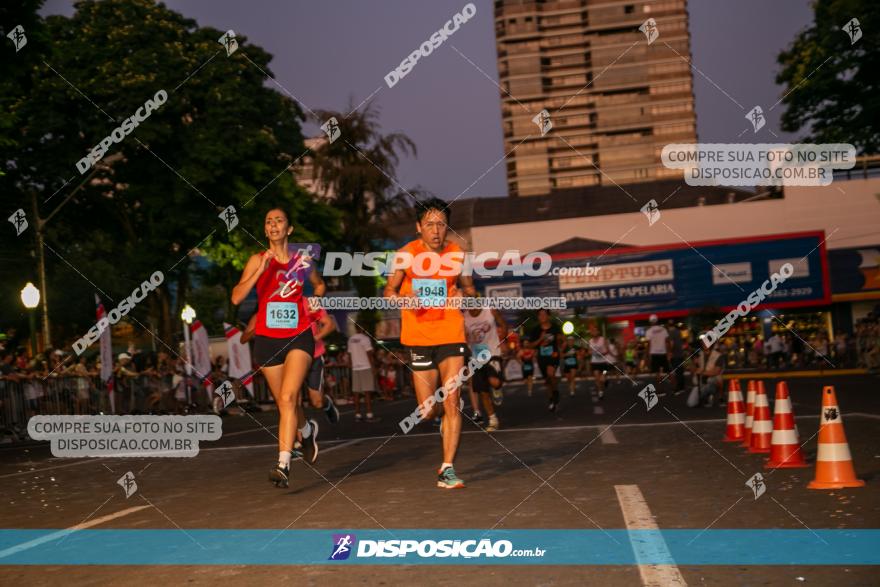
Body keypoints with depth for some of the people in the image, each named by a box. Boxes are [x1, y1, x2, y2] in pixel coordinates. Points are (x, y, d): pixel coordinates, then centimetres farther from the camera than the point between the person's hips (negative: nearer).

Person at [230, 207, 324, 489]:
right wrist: (261, 269, -21)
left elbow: (319, 285, 24)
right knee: (284, 403, 12)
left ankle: (284, 465, -20)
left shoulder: (302, 259, 3)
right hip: (267, 338, 1)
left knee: (288, 397, -18)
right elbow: (236, 297, -14)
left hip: (299, 336, -1)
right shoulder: (258, 260, -1)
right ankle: (308, 430, 44)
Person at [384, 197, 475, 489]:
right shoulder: (406, 254, -4)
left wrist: (463, 293, -9)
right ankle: (443, 416, 41)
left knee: (451, 404, -9)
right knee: (428, 411, 3)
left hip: (451, 334, 0)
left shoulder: (457, 254, 0)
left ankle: (447, 469, -1)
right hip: (419, 337, 0)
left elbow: (469, 288, 15)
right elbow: (389, 291, 5)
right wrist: (403, 297, -17)